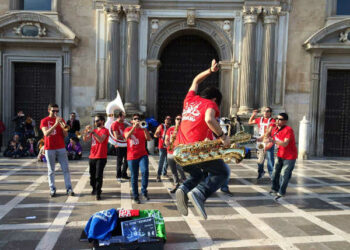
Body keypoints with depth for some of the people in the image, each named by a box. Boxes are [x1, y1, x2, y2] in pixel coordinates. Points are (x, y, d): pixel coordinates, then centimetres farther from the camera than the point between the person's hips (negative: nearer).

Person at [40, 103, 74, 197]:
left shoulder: (61, 120, 10)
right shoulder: (44, 121, 1)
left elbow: (65, 135, 6)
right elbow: (46, 133, -16)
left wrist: (63, 128, -14)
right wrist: (55, 124, -24)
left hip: (61, 148, 2)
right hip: (49, 149, -2)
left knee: (66, 169, -1)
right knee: (51, 170, 3)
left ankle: (69, 188, 2)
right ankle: (52, 189, 11)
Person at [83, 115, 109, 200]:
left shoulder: (105, 130, -5)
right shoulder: (94, 130, 15)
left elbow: (101, 140, -22)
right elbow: (85, 139, 10)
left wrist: (93, 132, -24)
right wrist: (86, 131, -6)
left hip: (101, 157, -7)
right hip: (92, 157, 7)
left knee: (98, 176, -7)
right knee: (92, 175, 13)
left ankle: (98, 193, -2)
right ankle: (94, 189, 30)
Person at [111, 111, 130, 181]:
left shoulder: (123, 124, 14)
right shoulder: (115, 124, -10)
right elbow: (117, 136, -16)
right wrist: (124, 136, -9)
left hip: (125, 145, 8)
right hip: (119, 146, -7)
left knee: (126, 160, 12)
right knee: (119, 161, 0)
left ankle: (124, 174, 26)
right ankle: (118, 176, 10)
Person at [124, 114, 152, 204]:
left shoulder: (143, 130, 9)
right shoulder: (128, 129, 7)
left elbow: (149, 139, -8)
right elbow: (127, 136, -16)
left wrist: (144, 128, -20)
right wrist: (135, 126, -22)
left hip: (142, 155, 0)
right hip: (132, 157, 0)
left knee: (145, 171, -24)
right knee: (134, 177, 6)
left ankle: (144, 191, -5)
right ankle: (135, 196, 19)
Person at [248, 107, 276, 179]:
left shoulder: (272, 121, -6)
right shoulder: (260, 119, 10)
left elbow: (269, 131, -17)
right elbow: (250, 122, 20)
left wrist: (262, 137, -26)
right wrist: (253, 115, 7)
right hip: (260, 141, 5)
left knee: (270, 158, -4)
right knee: (260, 157, 12)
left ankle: (271, 173, 2)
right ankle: (260, 171, 25)